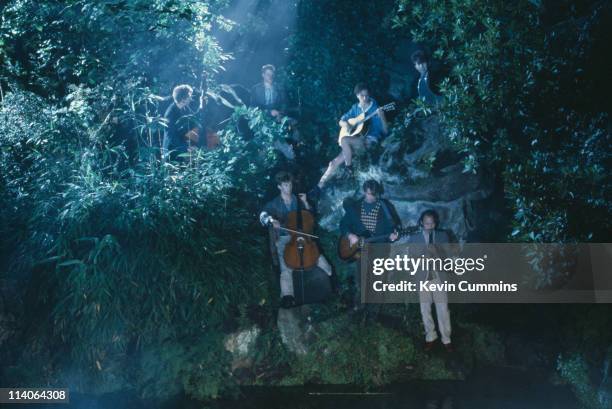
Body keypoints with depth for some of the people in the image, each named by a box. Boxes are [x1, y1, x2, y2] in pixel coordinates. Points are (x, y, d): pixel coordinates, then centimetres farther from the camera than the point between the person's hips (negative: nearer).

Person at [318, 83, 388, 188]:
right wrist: (345, 124, -6)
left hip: (370, 140, -5)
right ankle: (320, 185, -6)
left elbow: (385, 131, -8)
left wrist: (382, 117, -27)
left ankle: (349, 167, -15)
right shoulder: (355, 108, 12)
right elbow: (341, 121, 19)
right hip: (357, 141, 5)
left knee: (344, 140, -30)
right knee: (335, 161, -10)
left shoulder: (375, 108, -4)